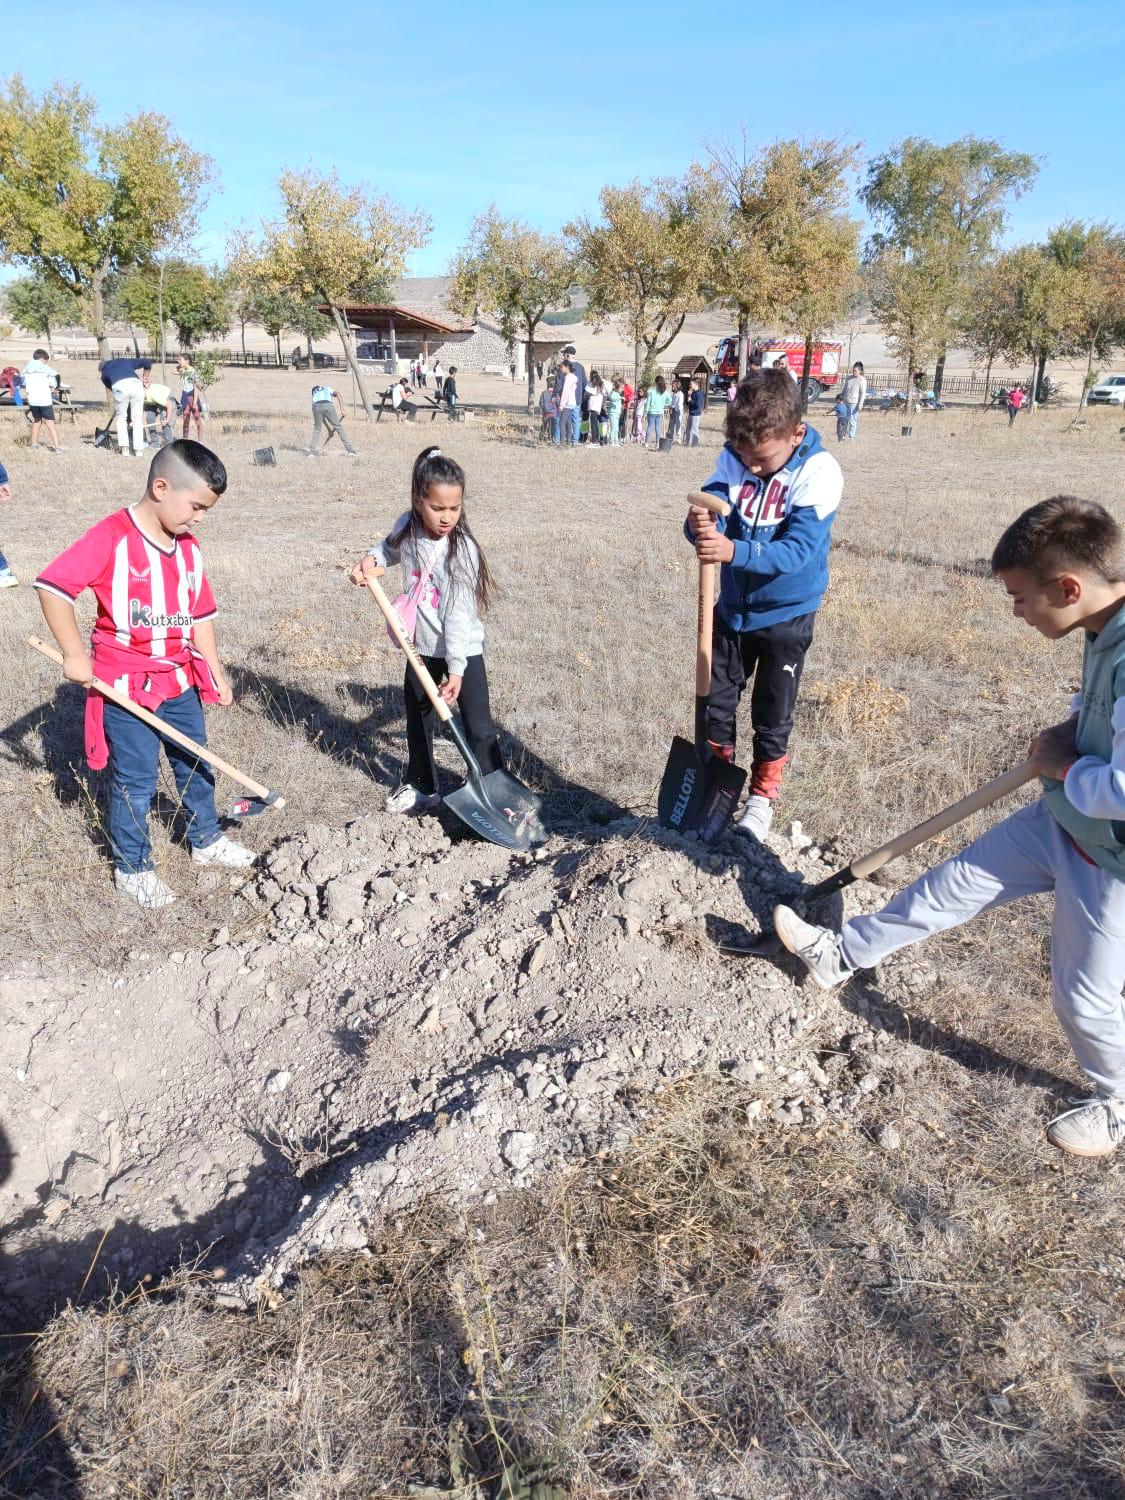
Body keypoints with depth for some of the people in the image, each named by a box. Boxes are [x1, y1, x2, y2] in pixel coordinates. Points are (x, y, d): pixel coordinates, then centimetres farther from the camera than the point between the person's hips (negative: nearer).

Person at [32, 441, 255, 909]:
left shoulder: (188, 548, 4)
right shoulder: (111, 537, -17)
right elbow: (52, 585, -20)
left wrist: (215, 673, 12)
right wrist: (75, 655, -20)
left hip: (180, 679, 7)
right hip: (125, 685, -6)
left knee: (196, 764, 18)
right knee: (135, 780, 3)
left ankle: (206, 840, 38)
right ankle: (132, 867, 21)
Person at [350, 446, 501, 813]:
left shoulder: (462, 550, -23)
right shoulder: (407, 528, -8)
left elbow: (459, 615, -24)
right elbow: (391, 548, 19)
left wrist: (456, 669, -25)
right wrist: (371, 558, -2)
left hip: (462, 649, -6)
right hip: (422, 646, 6)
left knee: (479, 728, -4)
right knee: (417, 718, 20)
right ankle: (421, 786, 39)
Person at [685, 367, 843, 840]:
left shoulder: (819, 472, -22)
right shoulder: (734, 457, -10)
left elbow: (797, 549, -31)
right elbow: (711, 510, -17)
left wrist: (734, 551, -46)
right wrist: (700, 526, -42)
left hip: (786, 615, -3)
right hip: (732, 608, 4)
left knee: (772, 717, 10)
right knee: (715, 704, 14)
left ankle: (762, 796, 31)